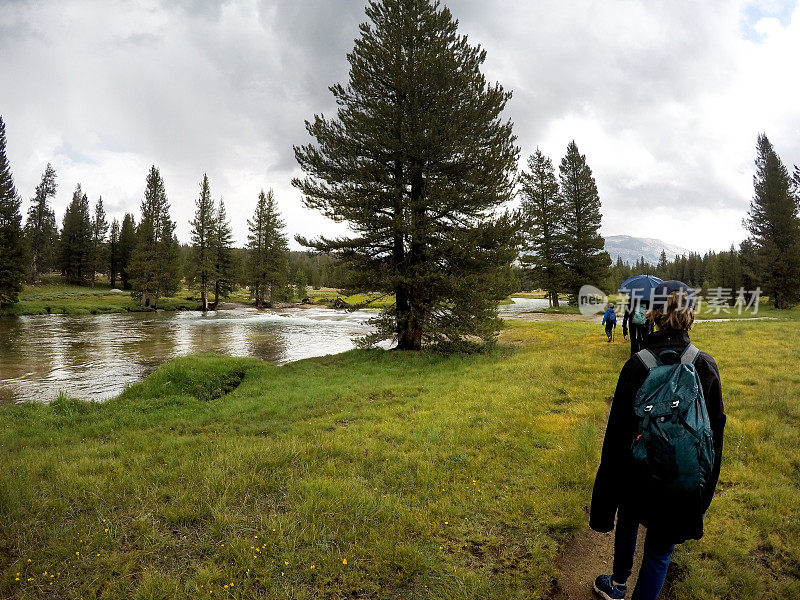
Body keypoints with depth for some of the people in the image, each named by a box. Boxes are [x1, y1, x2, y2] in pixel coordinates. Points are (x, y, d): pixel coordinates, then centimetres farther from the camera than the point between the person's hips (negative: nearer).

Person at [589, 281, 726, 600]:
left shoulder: (637, 365, -19)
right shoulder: (706, 367, -12)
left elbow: (617, 430, -13)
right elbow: (715, 430, -2)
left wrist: (605, 497, -1)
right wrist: (704, 490, 12)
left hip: (637, 474, 0)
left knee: (628, 524, 28)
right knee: (659, 549, 17)